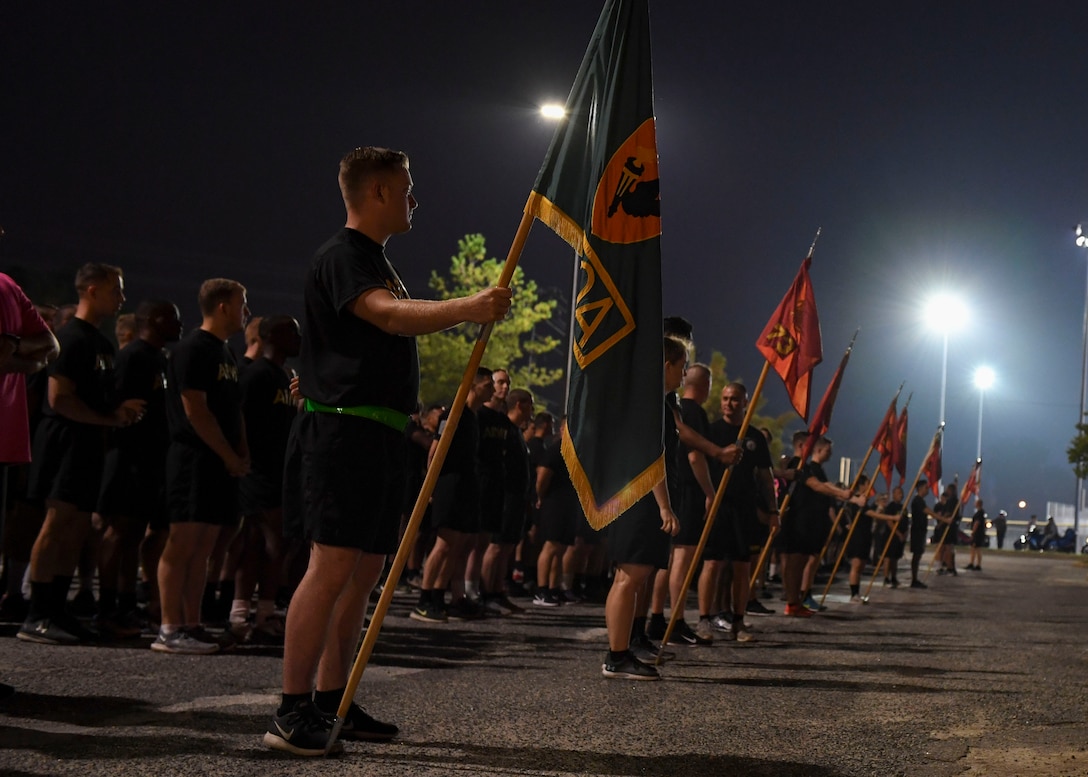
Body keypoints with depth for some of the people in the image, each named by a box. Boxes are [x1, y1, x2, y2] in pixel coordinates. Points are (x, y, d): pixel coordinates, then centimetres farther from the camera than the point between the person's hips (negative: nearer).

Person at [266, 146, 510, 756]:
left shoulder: (378, 260, 22)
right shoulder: (342, 255, -10)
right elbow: (389, 314, -28)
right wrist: (467, 308, -43)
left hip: (379, 432, 10)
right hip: (344, 428, -10)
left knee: (366, 570, 9)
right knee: (333, 565, -14)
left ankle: (333, 702, 15)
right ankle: (293, 712, -13)